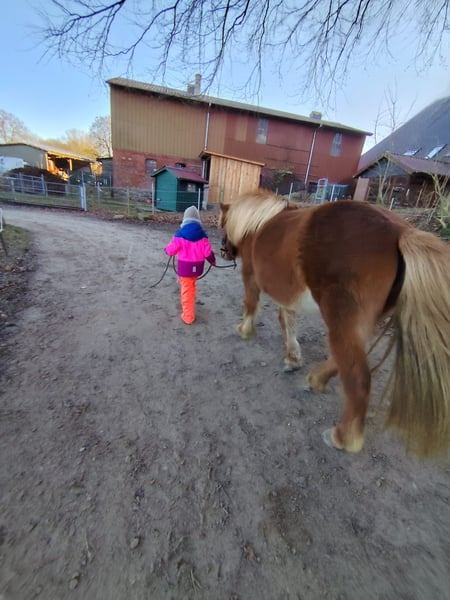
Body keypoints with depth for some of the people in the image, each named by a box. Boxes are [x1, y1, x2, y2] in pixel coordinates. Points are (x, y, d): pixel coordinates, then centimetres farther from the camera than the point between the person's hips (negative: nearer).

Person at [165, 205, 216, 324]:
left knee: (186, 290, 5)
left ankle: (188, 316, 12)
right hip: (197, 265, 4)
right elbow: (207, 252, -3)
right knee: (192, 287, 25)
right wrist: (212, 260, 17)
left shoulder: (181, 233, -11)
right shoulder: (202, 234, -3)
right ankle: (189, 309, 46)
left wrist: (166, 249, 19)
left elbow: (172, 250, -5)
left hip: (185, 266, -4)